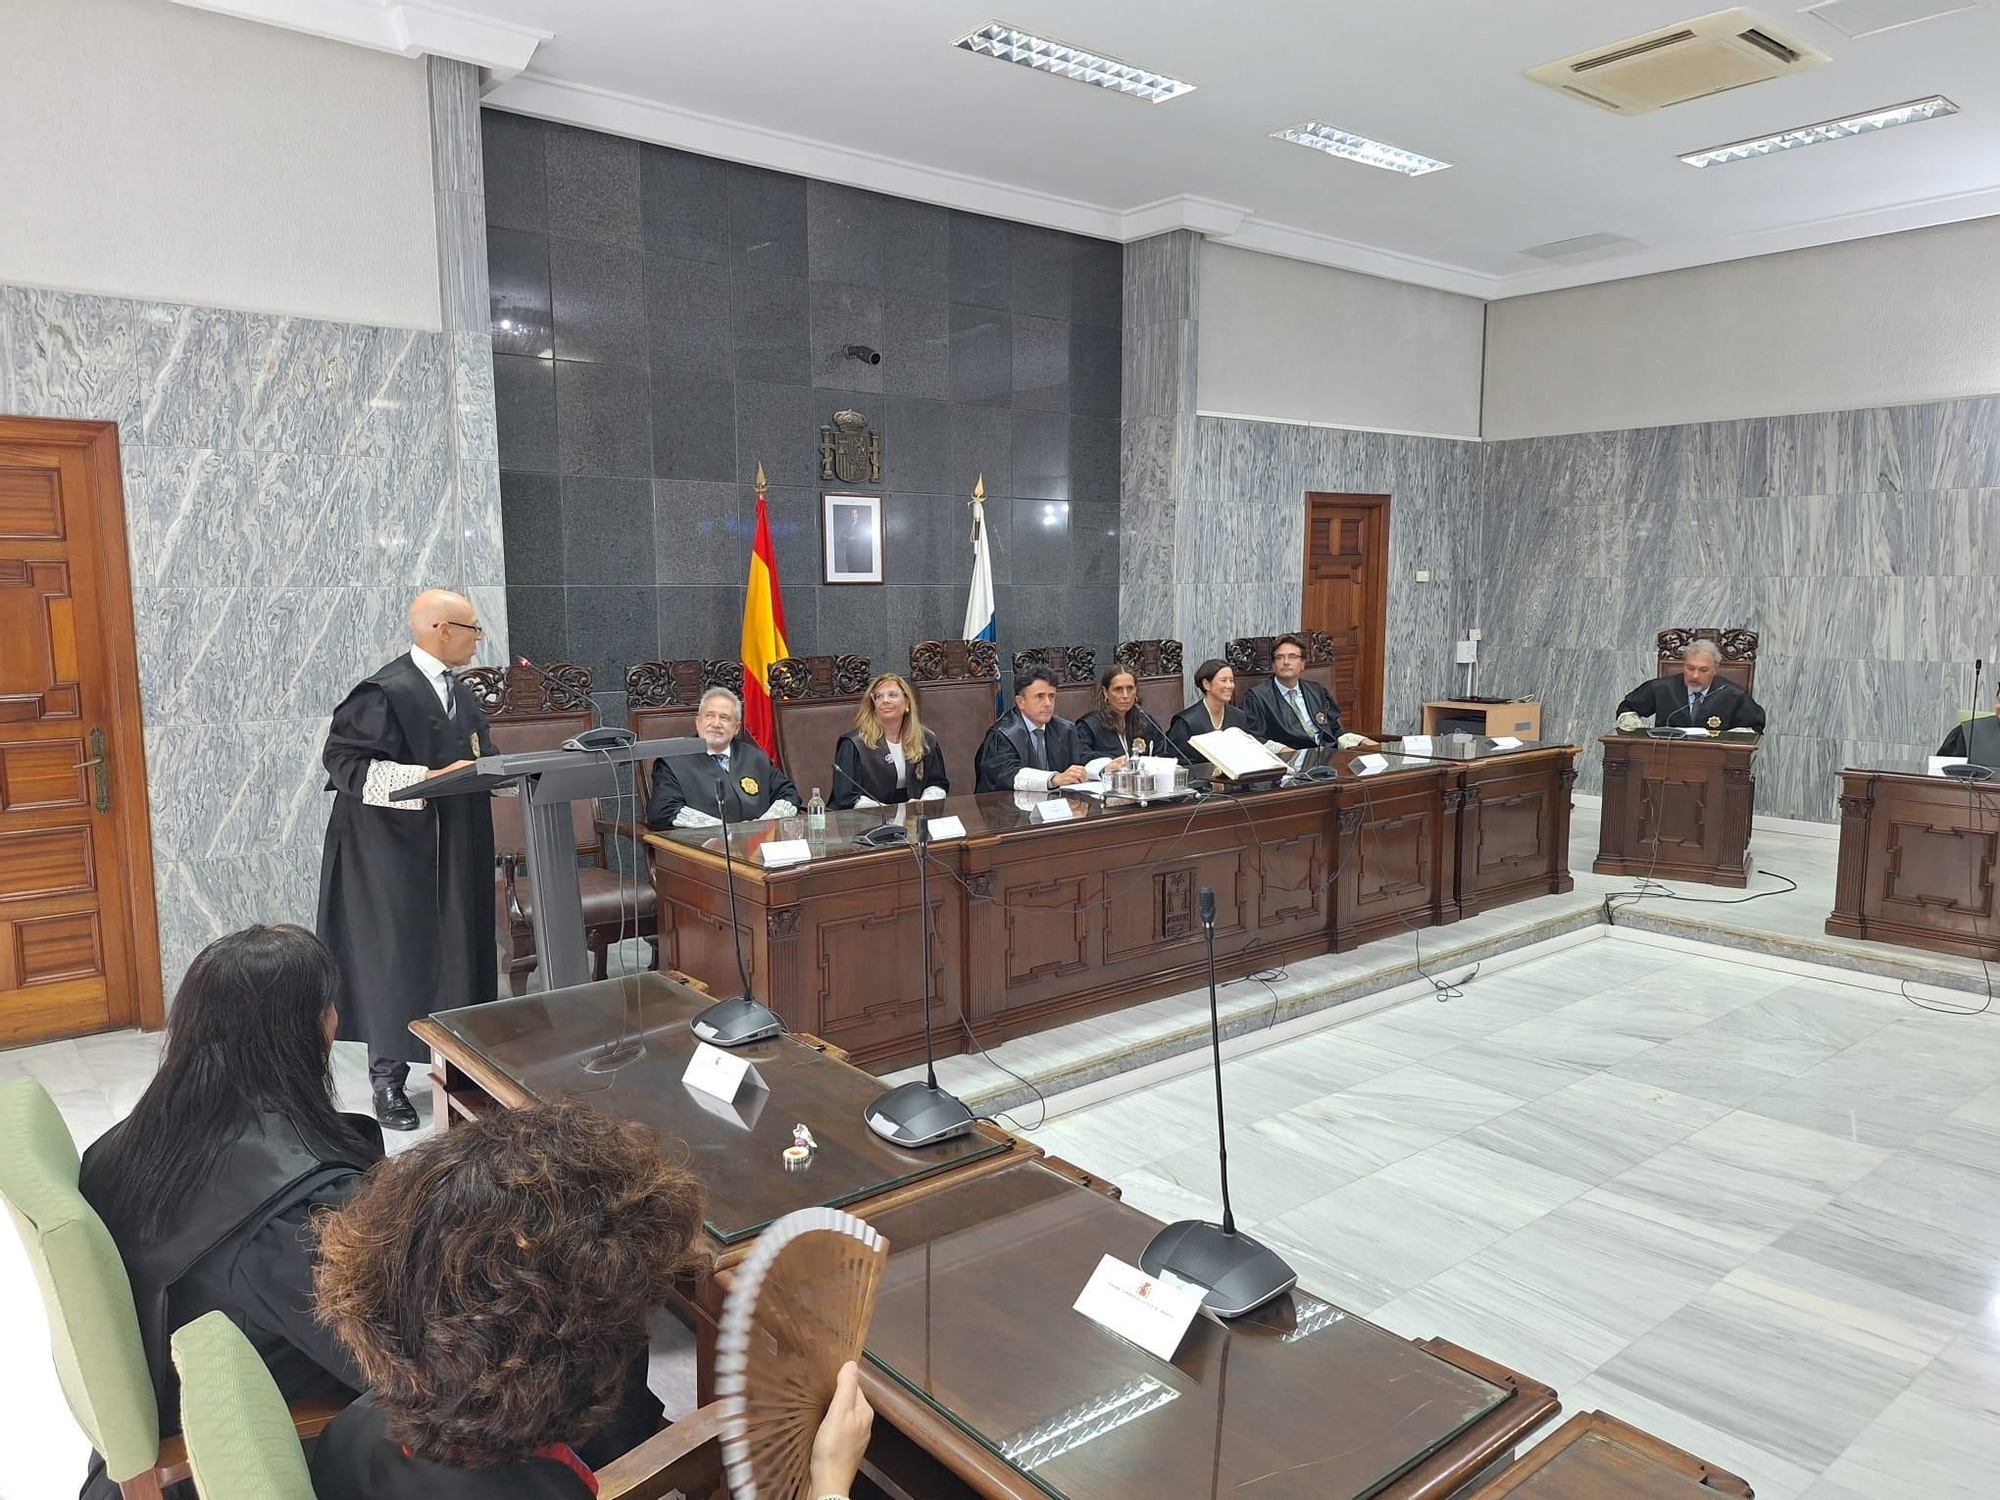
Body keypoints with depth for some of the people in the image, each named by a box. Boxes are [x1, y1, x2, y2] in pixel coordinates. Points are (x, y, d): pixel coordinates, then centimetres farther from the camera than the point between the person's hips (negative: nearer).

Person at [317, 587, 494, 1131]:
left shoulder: (459, 693, 11)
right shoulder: (385, 692, -15)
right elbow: (345, 761, -20)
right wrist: (430, 779, -26)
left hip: (455, 852, 8)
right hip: (397, 852, -8)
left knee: (459, 952, 10)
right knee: (401, 958, -1)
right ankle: (388, 1078, 12)